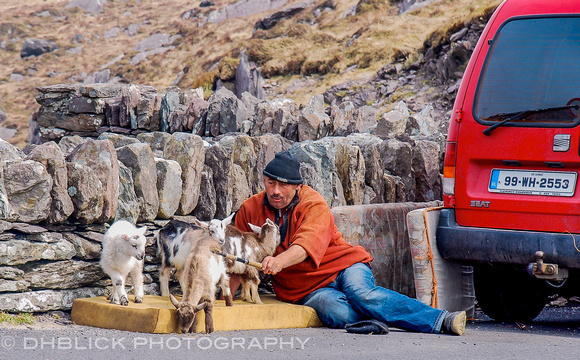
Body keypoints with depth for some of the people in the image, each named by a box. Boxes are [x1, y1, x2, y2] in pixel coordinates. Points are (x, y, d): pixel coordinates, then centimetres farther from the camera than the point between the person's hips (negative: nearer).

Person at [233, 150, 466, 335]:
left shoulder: (314, 204, -10)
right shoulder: (250, 210, 3)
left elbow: (308, 243, -29)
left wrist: (279, 260, -48)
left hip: (344, 265, -2)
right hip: (309, 289, 2)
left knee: (361, 293, -35)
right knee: (335, 312, -34)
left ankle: (441, 320, -38)